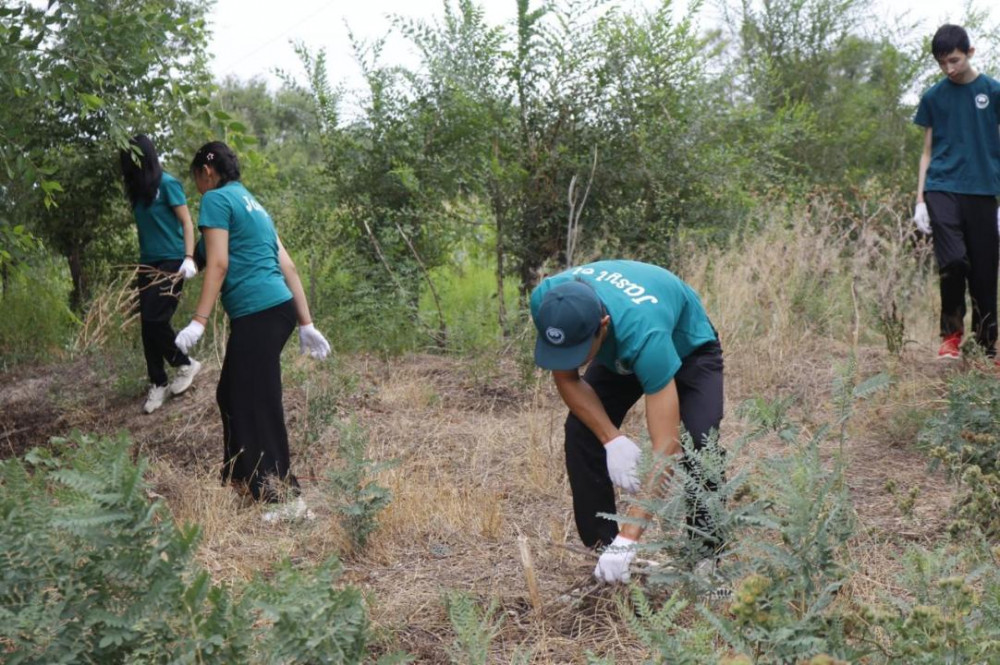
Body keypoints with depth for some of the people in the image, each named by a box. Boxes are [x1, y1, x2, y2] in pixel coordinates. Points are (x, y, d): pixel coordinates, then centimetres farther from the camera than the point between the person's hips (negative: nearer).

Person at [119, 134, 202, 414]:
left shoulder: (167, 184, -9)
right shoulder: (138, 189, 10)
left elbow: (187, 223, -9)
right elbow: (146, 229, 15)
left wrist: (189, 258, -19)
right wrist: (142, 260, 13)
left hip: (171, 263, -7)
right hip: (148, 264, 7)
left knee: (155, 320, -13)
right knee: (148, 324, 5)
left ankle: (186, 364, 9)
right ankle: (157, 384, 14)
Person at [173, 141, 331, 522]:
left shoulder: (217, 199, -2)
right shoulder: (251, 204, 23)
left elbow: (218, 264, -13)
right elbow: (287, 267, 18)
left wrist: (198, 322, -15)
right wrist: (306, 325, 17)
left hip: (257, 315, -9)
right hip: (278, 309, 9)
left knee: (258, 407, -4)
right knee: (233, 396, 20)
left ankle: (287, 499, -2)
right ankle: (241, 477, 30)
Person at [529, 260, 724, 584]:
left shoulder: (643, 333, -47)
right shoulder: (546, 301, -35)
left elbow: (666, 445, -47)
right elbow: (566, 378, -18)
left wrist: (627, 539, -50)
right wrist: (613, 440, -33)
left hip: (689, 348, -4)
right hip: (618, 356, 4)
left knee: (698, 442, -27)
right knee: (581, 432, -15)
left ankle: (707, 554, -8)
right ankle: (602, 550, -1)